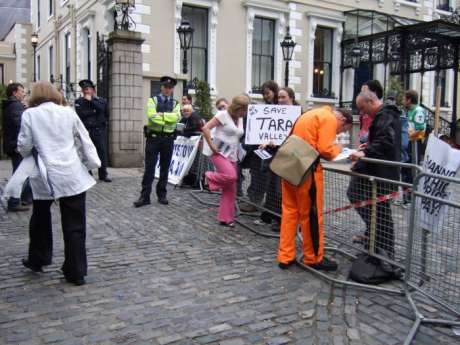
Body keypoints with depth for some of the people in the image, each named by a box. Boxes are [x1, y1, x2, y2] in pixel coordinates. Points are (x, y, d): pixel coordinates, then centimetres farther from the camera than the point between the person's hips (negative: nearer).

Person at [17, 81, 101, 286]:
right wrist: (93, 163, 12)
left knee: (41, 219, 24)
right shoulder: (68, 112, 5)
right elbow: (84, 140, 6)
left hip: (45, 177, 0)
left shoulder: (29, 114, 1)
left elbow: (24, 147, 0)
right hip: (72, 176, 0)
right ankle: (76, 272, 8)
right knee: (74, 226, 4)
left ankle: (37, 260, 37)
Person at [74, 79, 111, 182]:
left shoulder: (101, 100, 11)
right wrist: (93, 111, -7)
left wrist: (91, 100, -7)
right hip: (85, 131, 0)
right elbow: (80, 114, -7)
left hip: (99, 130, 0)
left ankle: (103, 174, 7)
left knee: (102, 152, 0)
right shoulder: (79, 102, 8)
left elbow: (101, 109, -10)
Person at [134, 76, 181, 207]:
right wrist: (169, 119, -11)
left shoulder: (175, 104, 11)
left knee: (165, 168, 8)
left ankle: (162, 195, 19)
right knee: (149, 168, -1)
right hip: (153, 137, -2)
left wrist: (162, 115, -15)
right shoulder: (153, 100, 4)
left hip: (168, 139, 3)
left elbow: (177, 117, -9)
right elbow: (151, 115, -14)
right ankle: (145, 196, 3)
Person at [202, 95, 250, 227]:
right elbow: (206, 128, -16)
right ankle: (210, 178, -1)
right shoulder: (223, 115, -9)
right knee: (231, 176, -31)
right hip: (220, 153, -7)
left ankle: (226, 218, 14)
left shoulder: (240, 119, 13)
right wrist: (212, 147, -17)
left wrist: (238, 150, 15)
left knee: (230, 189, 4)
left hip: (232, 156, 7)